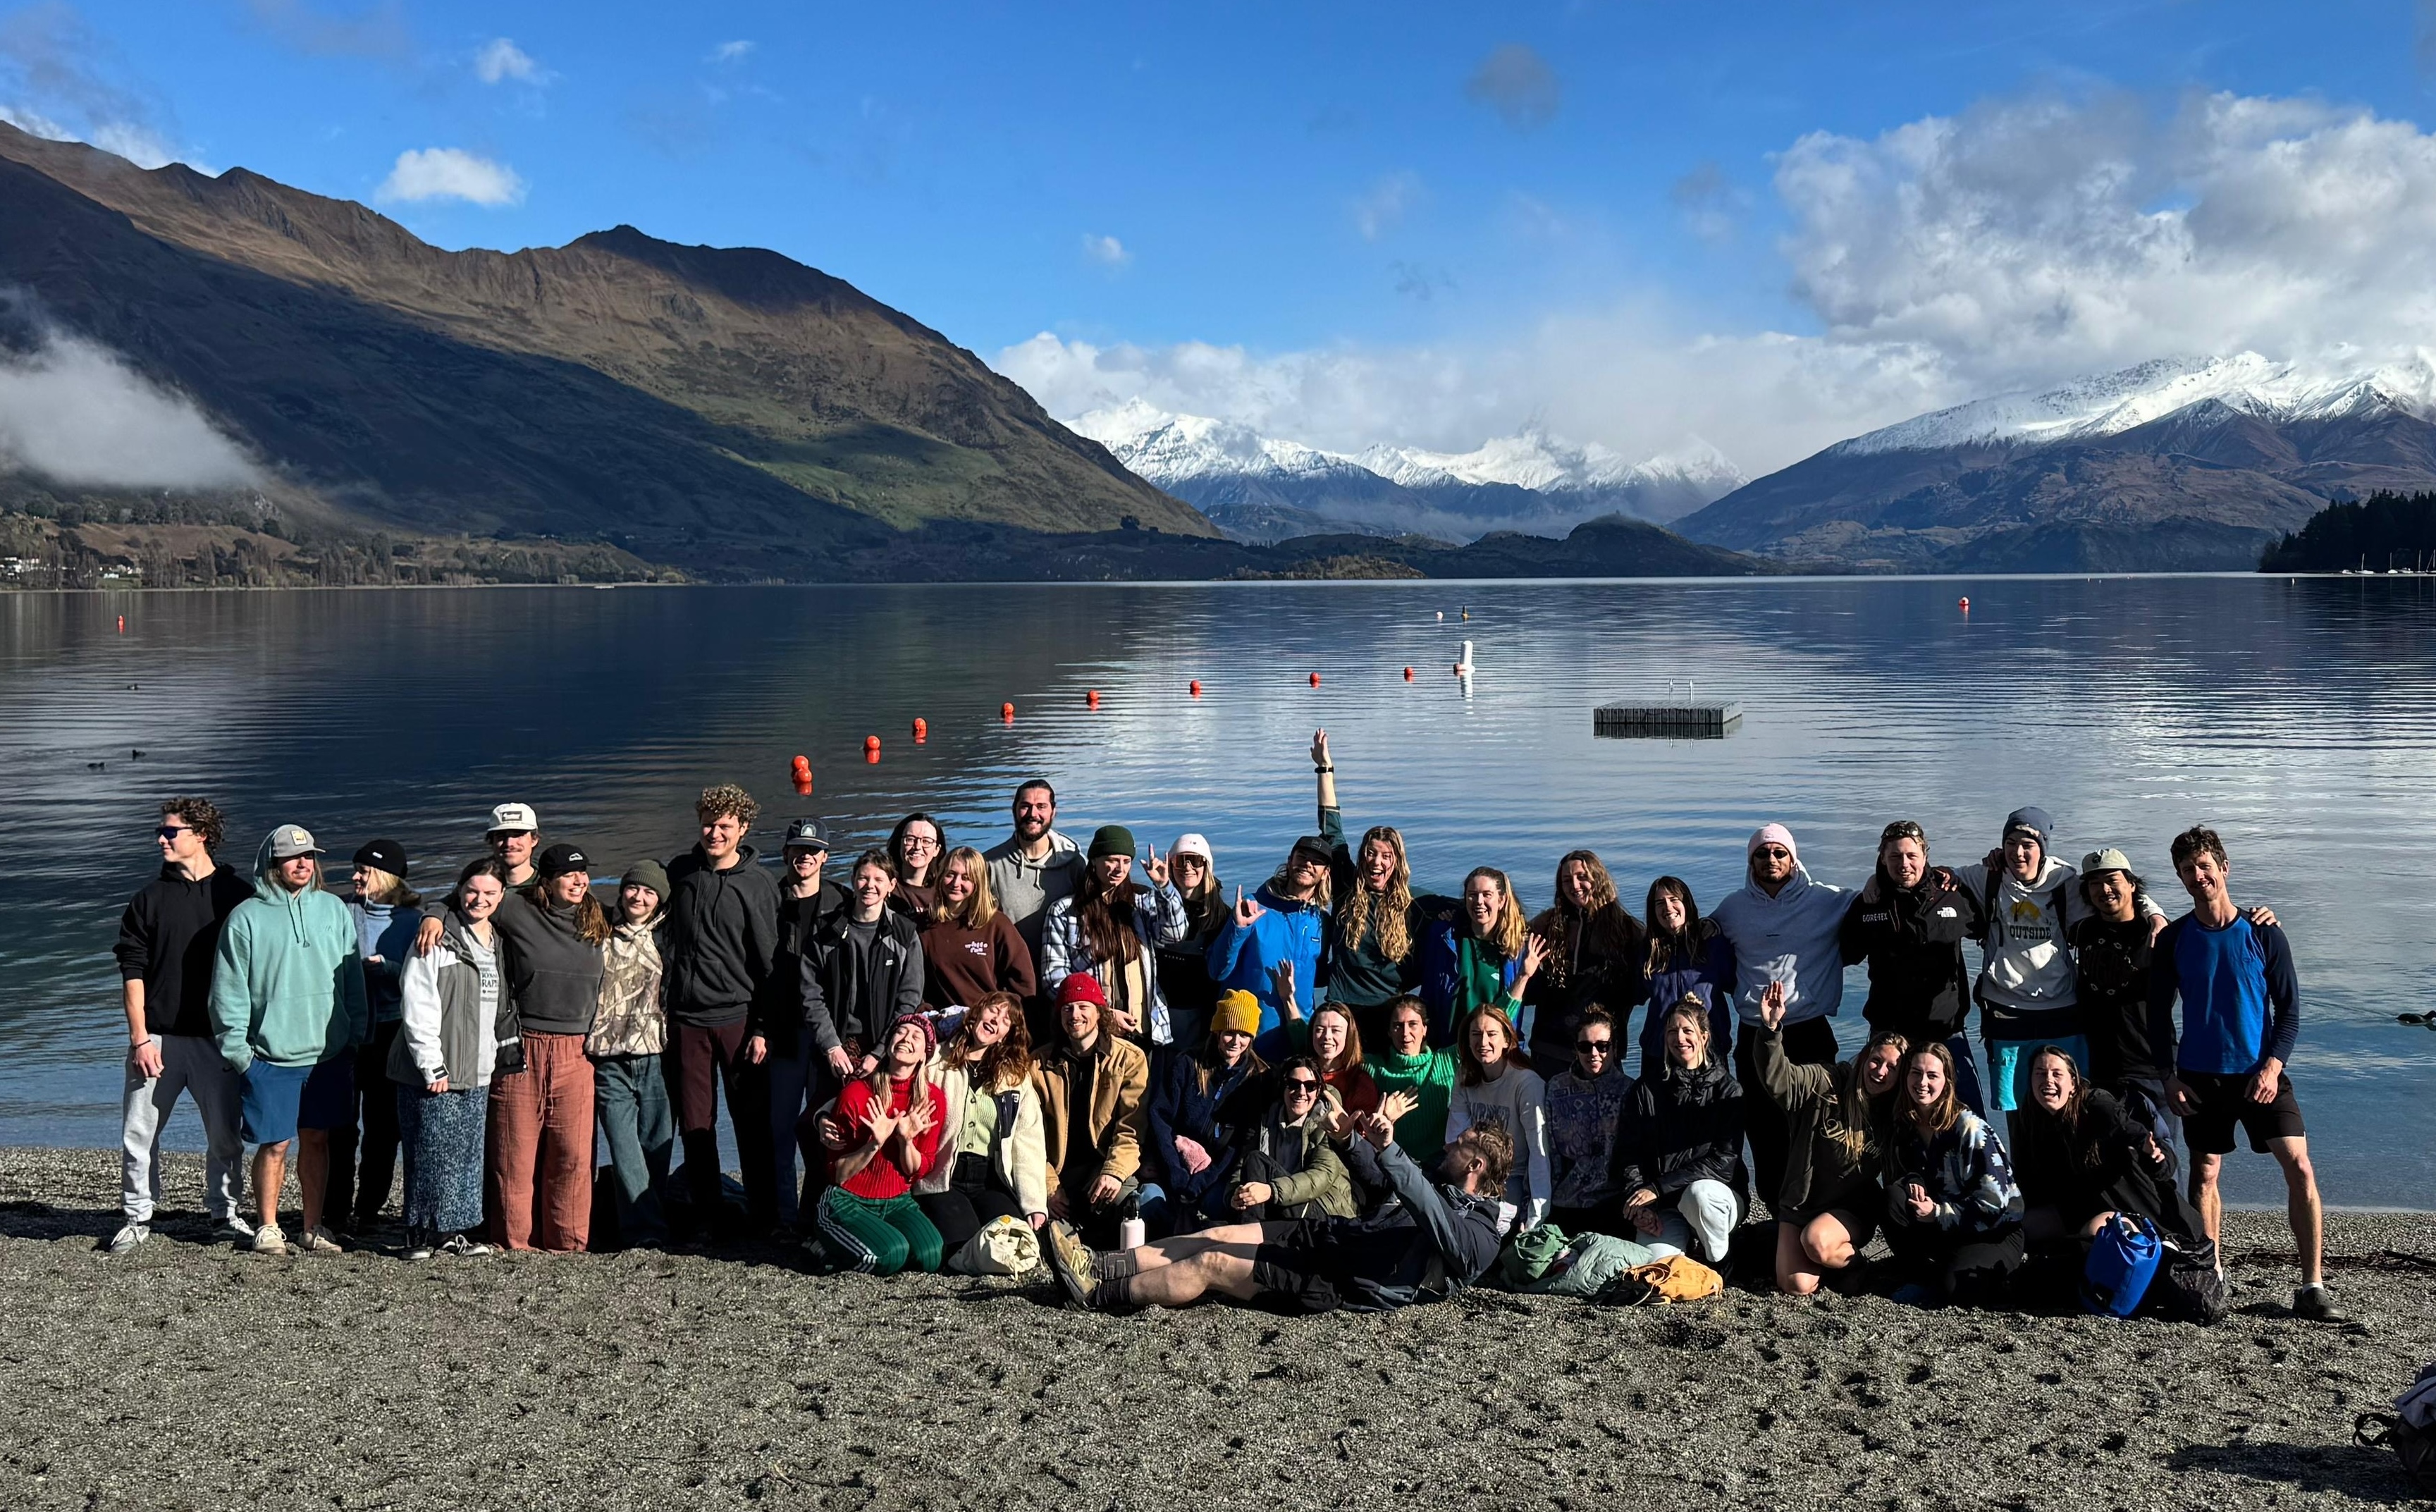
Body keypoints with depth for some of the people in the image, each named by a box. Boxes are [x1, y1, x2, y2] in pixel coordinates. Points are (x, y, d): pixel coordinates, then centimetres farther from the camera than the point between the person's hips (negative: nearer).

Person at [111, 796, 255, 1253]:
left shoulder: (237, 895, 3)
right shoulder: (149, 898, 6)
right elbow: (132, 971, 3)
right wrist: (140, 1037, -5)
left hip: (219, 1038, -1)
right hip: (158, 1037, 1)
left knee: (226, 1133, 4)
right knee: (139, 1131, 1)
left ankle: (226, 1213, 18)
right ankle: (137, 1217, 14)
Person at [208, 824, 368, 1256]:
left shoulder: (334, 910, 8)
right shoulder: (246, 917, -2)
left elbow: (353, 980, 11)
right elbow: (229, 990, -2)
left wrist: (354, 1037, 6)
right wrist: (237, 1049, -7)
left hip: (327, 1053, 3)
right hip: (270, 1055, -3)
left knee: (317, 1140, 9)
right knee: (275, 1144, 0)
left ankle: (312, 1228, 18)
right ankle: (268, 1227, 15)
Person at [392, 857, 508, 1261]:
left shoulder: (498, 943, 13)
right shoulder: (437, 938, -9)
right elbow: (417, 1006, -13)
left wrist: (492, 1055, 14)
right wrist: (432, 1064, -16)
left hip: (477, 1072, 7)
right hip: (434, 1072, -6)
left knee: (468, 1153, 8)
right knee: (432, 1152, -3)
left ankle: (453, 1231, 17)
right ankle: (421, 1234, 7)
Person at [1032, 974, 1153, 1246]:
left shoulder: (1130, 1058, 5)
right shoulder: (1040, 1065, 11)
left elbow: (1132, 1128, -4)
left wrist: (1115, 1172, -21)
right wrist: (1049, 1185, -8)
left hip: (1106, 1165, -2)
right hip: (1060, 1172, 2)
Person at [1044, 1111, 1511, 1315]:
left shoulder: (1478, 1233, -11)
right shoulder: (1443, 1190, 20)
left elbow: (1438, 1221, -33)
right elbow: (1377, 1178, 31)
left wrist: (1389, 1149, -44)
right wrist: (1352, 1139, 10)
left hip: (1344, 1280, -9)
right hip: (1327, 1235, 9)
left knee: (1212, 1264, -12)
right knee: (1218, 1236, -1)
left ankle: (1096, 1293, -6)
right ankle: (1100, 1267, -1)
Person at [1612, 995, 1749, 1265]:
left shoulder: (1728, 1090, -1)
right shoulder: (1646, 1089, 6)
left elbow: (1724, 1160, -9)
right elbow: (1626, 1153, 2)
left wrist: (1658, 1187, -15)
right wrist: (1638, 1198, -17)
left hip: (1719, 1196, -1)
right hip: (1664, 1208, 1)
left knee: (1698, 1193, -37)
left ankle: (1720, 1260, -7)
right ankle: (1683, 1241, 7)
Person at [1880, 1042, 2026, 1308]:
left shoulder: (1970, 1129, -16)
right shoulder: (1903, 1129, 0)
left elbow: (1993, 1202, -19)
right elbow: (1894, 1182, 5)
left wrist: (1938, 1214, -25)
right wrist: (1910, 1183, -18)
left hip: (1995, 1232, -5)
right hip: (1942, 1231, 5)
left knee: (1955, 1287, -34)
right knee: (1894, 1197, -23)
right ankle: (1928, 1279, -10)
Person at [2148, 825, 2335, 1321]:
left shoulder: (2262, 933, -1)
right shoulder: (2173, 940, 2)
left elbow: (2288, 1007, 1)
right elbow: (2159, 1014, 8)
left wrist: (2272, 1066, -11)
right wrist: (2170, 1075, -1)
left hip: (2261, 1072, -1)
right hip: (2200, 1076, 1)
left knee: (2300, 1168, -10)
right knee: (2204, 1175, 5)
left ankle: (2313, 1287, -6)